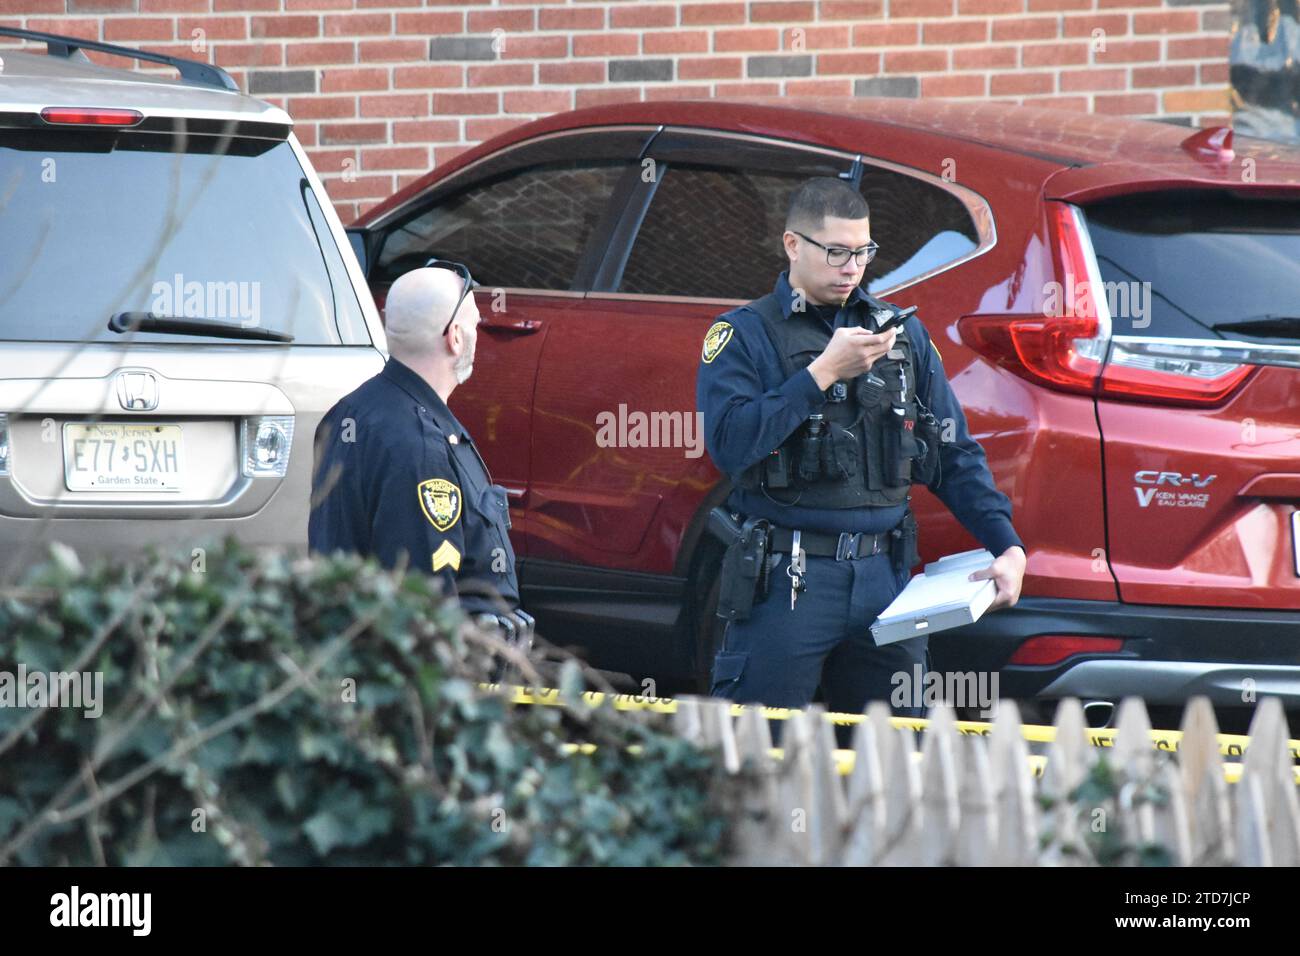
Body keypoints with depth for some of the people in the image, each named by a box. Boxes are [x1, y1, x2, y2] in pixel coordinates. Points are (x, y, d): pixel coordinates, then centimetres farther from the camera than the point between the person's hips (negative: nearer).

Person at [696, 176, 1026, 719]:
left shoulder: (902, 333, 15)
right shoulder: (744, 335, 1)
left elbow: (954, 457, 15)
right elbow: (728, 443, -16)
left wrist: (1007, 545, 2)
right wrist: (823, 373, -17)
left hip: (884, 574, 4)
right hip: (786, 580, -4)